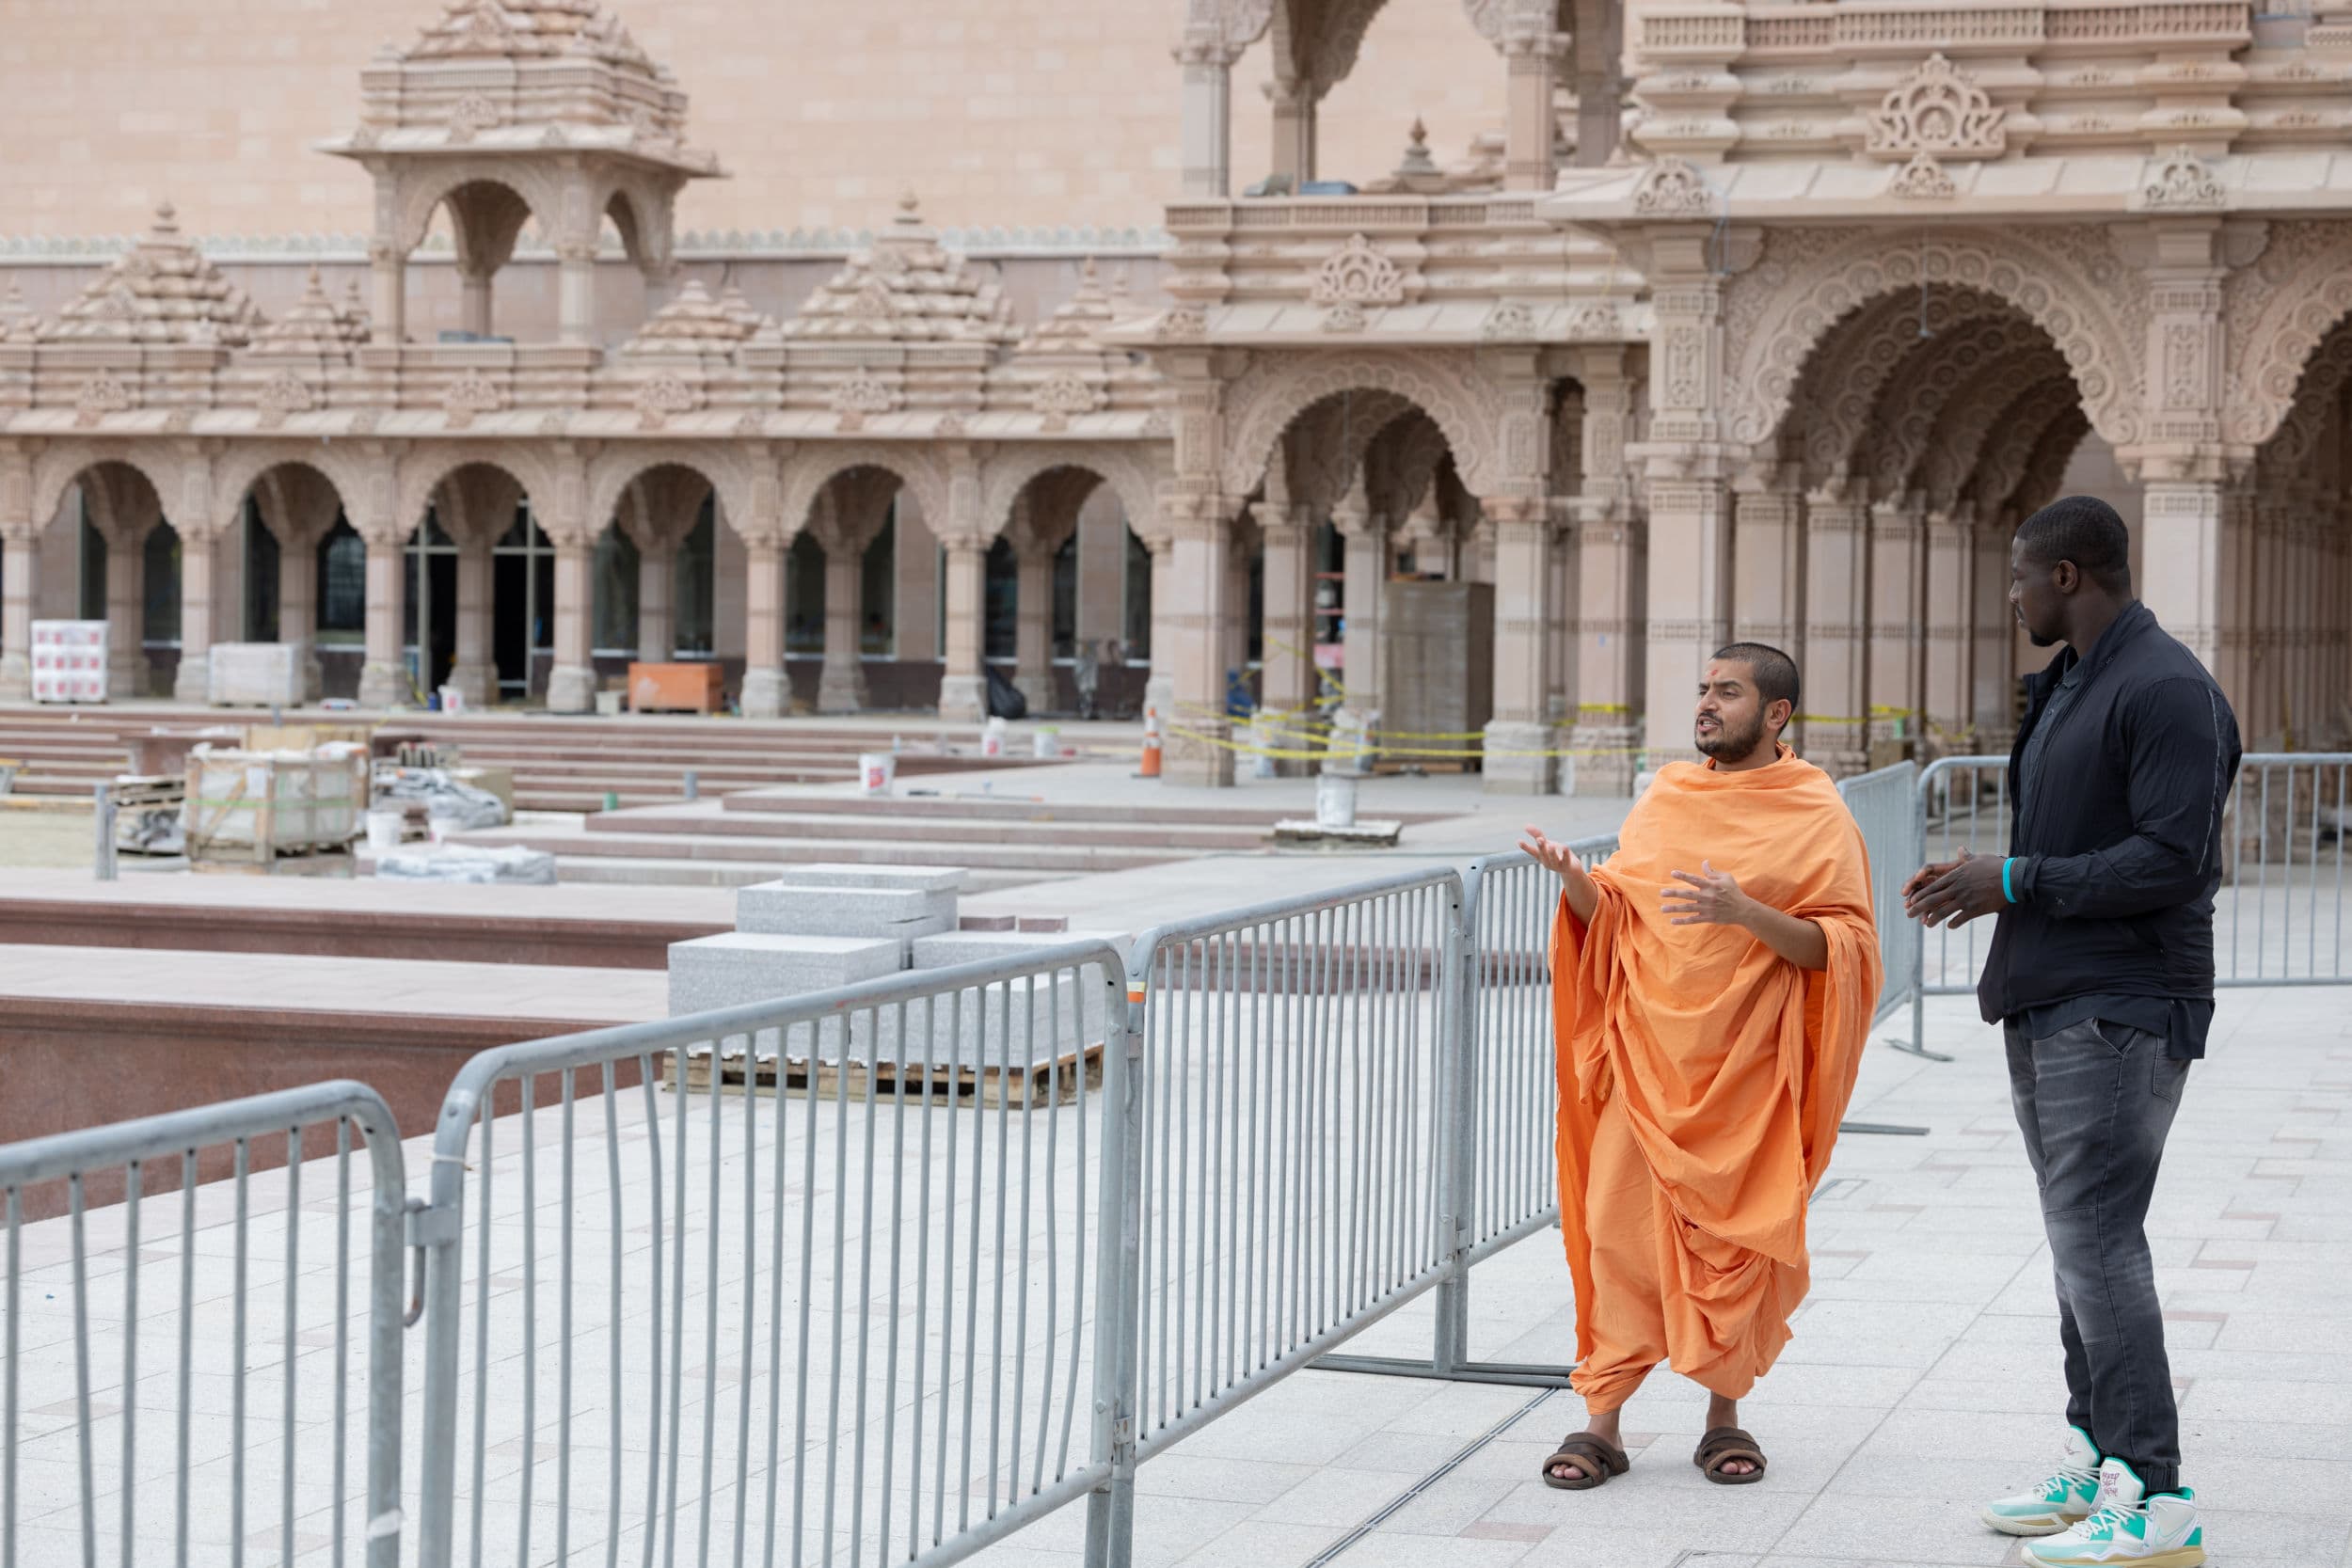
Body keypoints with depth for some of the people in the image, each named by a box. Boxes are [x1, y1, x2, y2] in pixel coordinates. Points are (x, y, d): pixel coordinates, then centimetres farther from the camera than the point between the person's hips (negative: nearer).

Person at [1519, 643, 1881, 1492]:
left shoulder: (1816, 817, -2)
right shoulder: (1664, 799, 11)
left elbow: (1840, 946, -10)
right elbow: (1615, 916, 12)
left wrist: (1745, 912, -23)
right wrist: (1576, 881, -9)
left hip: (1747, 1067, -3)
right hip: (1648, 1055, 3)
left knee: (1736, 1241, 2)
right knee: (1622, 1230, -2)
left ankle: (1724, 1415, 18)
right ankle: (1601, 1422, 3)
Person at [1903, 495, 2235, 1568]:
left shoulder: (2166, 690, -15)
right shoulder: (2066, 686, 17)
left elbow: (2174, 859, -22)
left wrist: (2017, 881, -17)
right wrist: (1982, 882, 8)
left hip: (2119, 1014, -10)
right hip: (2047, 1004, 10)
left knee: (2096, 1240, -12)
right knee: (2081, 1238, 13)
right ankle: (2093, 1463, 21)